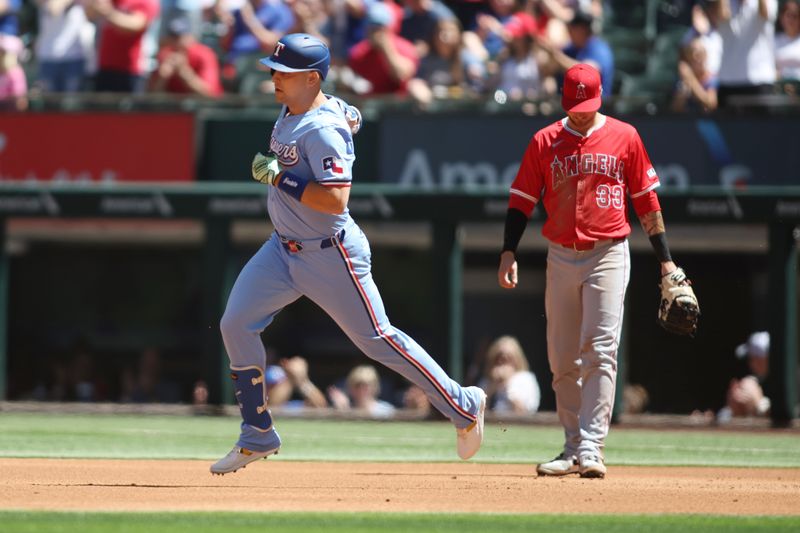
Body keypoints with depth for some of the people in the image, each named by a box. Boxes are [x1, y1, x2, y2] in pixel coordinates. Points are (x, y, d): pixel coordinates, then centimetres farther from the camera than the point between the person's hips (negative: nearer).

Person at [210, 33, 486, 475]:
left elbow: (336, 201, -31)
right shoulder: (291, 111, 3)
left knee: (376, 339, -1)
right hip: (284, 248, 9)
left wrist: (279, 176, -27)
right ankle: (257, 437, 9)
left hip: (330, 254, -9)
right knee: (235, 324, 0)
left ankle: (463, 407, 14)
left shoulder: (322, 130, -24)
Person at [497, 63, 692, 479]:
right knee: (562, 359, 5)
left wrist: (666, 261, 6)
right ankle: (573, 448, 14)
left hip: (608, 254, -3)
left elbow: (646, 200, 7)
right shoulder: (545, 142, 6)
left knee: (600, 351, -13)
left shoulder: (624, 137, 3)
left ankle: (591, 449, -17)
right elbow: (522, 200, 7)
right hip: (561, 257, 3)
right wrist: (508, 252, -5)